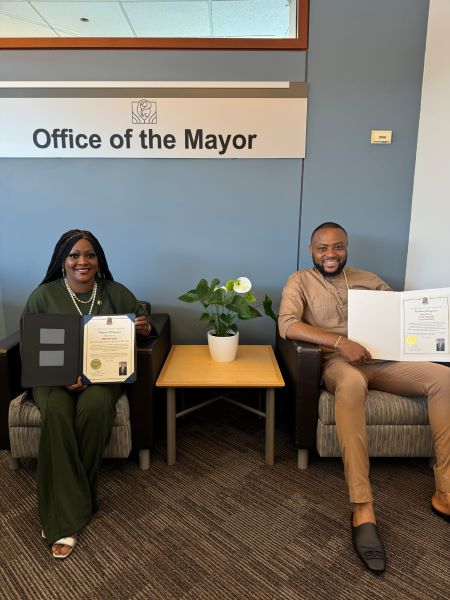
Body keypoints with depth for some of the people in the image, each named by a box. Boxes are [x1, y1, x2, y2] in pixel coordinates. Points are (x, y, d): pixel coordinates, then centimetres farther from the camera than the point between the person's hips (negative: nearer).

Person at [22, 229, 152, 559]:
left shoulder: (116, 293, 5)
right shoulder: (43, 295, 2)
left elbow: (144, 326, 15)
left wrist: (145, 327, -12)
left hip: (103, 374, 0)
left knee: (94, 408, -33)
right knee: (56, 412, -33)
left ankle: (68, 502, -14)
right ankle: (65, 519, -25)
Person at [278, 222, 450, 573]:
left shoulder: (368, 279, 20)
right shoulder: (300, 281, 5)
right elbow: (287, 325, -11)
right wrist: (340, 342, -21)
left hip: (382, 360, 5)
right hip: (338, 362, -5)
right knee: (352, 383, -41)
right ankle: (363, 508, -40)